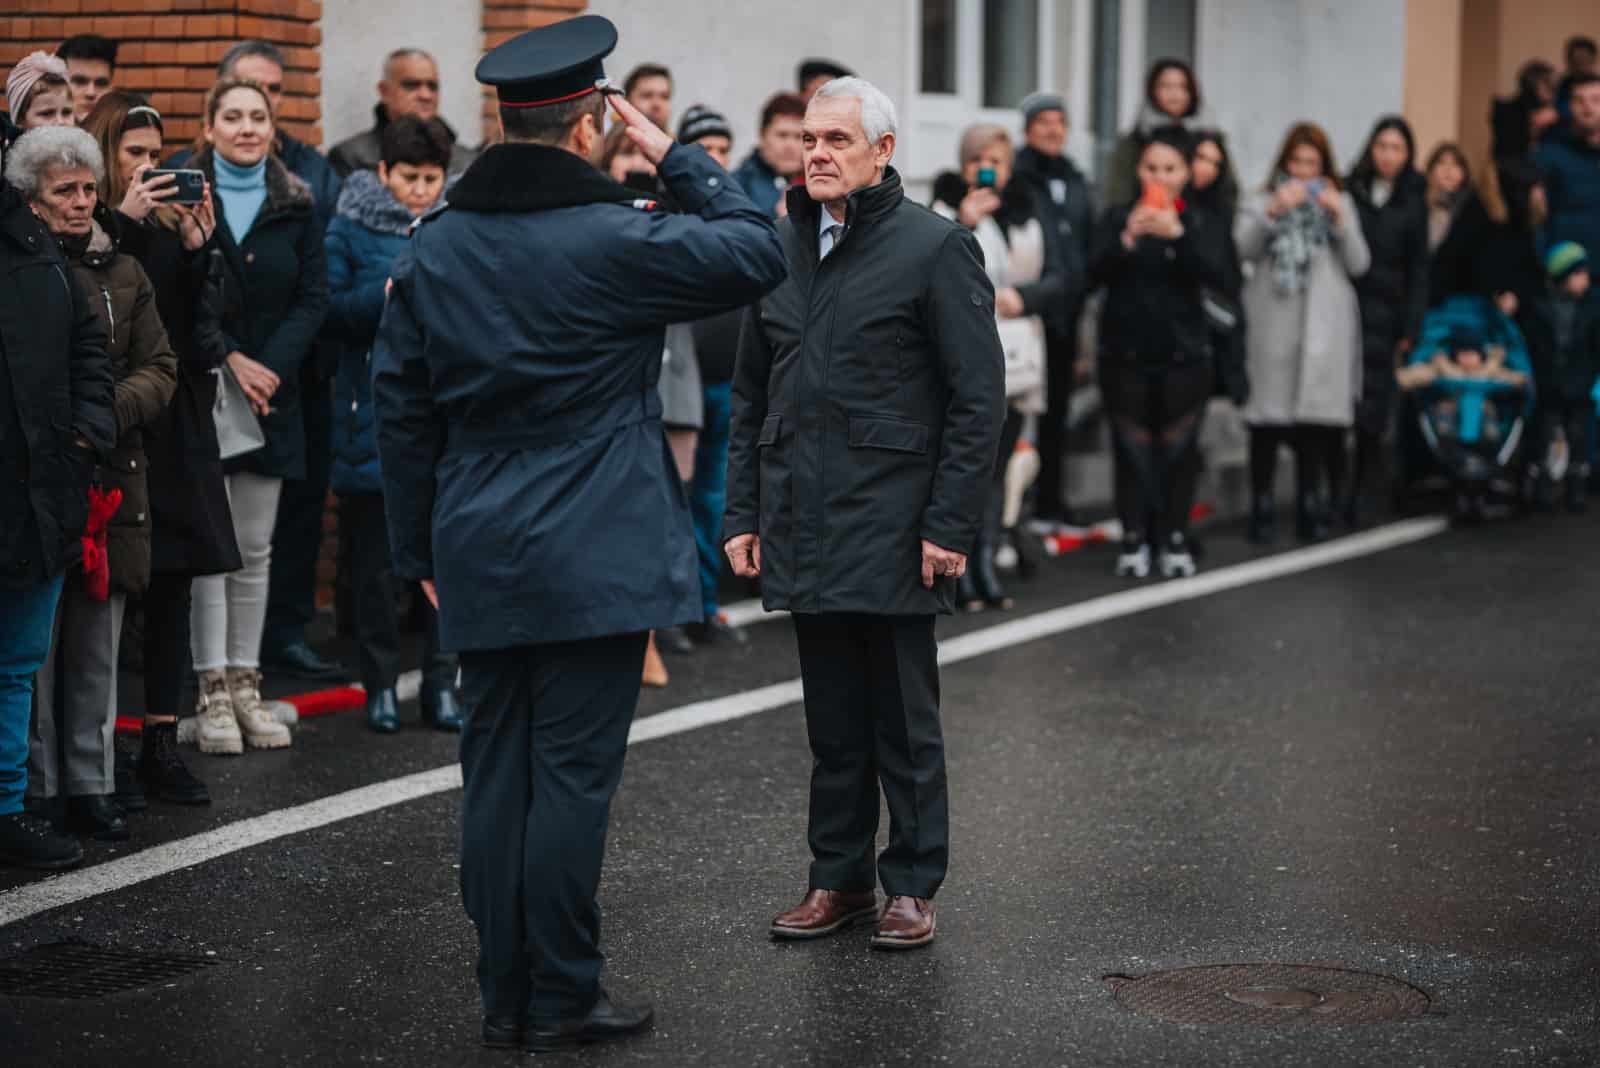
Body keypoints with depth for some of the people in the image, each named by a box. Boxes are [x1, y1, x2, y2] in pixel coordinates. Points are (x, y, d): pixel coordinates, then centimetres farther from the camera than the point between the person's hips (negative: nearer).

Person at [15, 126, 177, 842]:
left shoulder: (122, 272, 13)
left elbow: (160, 368, 9)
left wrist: (112, 411, -8)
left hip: (109, 480, 4)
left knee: (97, 647, 8)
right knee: (33, 642, -2)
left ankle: (89, 787, 16)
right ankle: (34, 791, 7)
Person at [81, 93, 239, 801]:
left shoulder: (169, 225, 11)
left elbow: (203, 329, 9)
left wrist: (199, 251, -3)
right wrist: (122, 222, -18)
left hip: (176, 430, 6)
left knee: (171, 588, 7)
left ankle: (160, 745, 14)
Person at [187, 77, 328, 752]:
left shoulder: (295, 207, 7)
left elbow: (313, 298, 2)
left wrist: (269, 367, -11)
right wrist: (227, 361, -14)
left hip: (272, 393, 3)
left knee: (255, 547, 6)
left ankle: (246, 683, 12)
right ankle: (212, 690, -1)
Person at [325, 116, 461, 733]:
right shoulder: (351, 229, 2)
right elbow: (332, 312, -6)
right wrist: (386, 294, -19)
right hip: (375, 415, -1)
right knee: (376, 555, 4)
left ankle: (441, 683, 12)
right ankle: (380, 684, 14)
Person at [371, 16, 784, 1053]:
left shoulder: (432, 246, 6)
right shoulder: (613, 237, -11)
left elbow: (400, 409, 10)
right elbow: (759, 252, -4)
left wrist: (423, 551, 17)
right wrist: (679, 158, 4)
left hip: (478, 564, 6)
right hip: (594, 559, -6)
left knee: (496, 774, 10)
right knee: (573, 774, -1)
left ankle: (506, 996, 16)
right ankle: (562, 999, 4)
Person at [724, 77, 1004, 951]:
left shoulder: (935, 247, -6)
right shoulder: (779, 248, 11)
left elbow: (978, 400, -7)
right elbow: (749, 393, 17)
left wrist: (949, 526, -12)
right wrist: (741, 512, 10)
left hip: (892, 529, -5)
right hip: (801, 529, 5)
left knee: (902, 717, 3)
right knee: (832, 720, 12)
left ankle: (912, 886, 13)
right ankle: (838, 879, 21)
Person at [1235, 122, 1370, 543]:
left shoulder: (1340, 202, 15)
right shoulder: (1262, 201, 8)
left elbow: (1358, 264, 6)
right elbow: (1243, 248, -8)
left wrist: (1340, 218, -6)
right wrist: (1274, 211, -17)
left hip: (1324, 327, 2)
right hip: (1273, 325, -2)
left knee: (1317, 414, 0)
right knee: (1269, 414, -3)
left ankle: (1309, 505, 8)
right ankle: (1261, 506, 2)